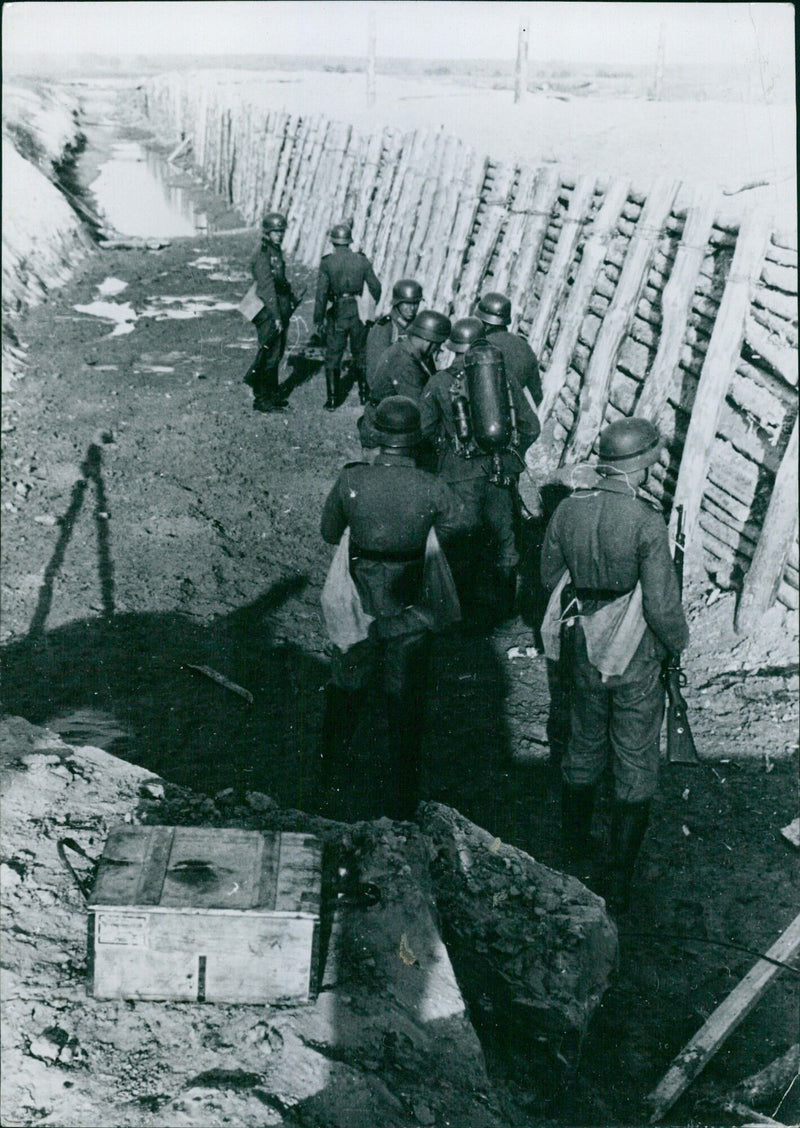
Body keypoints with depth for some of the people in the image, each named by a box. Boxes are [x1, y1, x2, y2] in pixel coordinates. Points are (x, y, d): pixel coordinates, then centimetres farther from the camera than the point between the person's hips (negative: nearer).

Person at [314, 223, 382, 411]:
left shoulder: (327, 262, -9)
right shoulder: (362, 260, -1)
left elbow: (321, 293, -11)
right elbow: (375, 287, 4)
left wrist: (318, 320, -5)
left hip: (337, 314, -3)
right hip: (359, 313, 3)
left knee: (333, 358, 7)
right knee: (361, 355, 19)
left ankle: (332, 399, 6)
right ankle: (365, 394, 25)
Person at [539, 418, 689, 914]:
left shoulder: (569, 510, -8)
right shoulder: (647, 522, -24)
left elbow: (551, 574, 6)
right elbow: (663, 606, -21)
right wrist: (678, 639, -2)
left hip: (585, 650, 5)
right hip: (636, 659, -5)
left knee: (586, 744, 25)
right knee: (636, 765, 8)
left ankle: (576, 839, 43)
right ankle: (619, 880, 12)